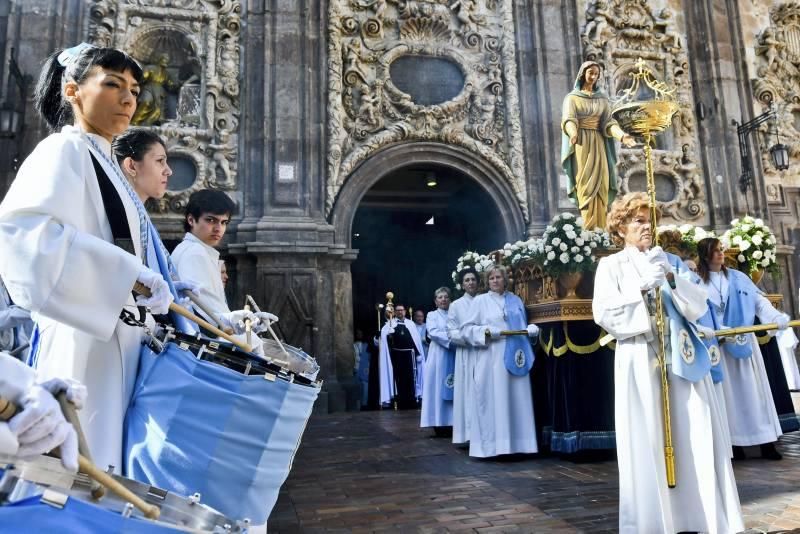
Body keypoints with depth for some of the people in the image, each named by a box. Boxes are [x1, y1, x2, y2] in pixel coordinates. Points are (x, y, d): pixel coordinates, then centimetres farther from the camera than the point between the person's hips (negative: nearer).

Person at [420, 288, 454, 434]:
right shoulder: (432, 315, 8)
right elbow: (433, 333, -8)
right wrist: (451, 339, -17)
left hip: (454, 356, 3)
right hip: (439, 355, -3)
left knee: (454, 388, 0)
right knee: (439, 388, -4)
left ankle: (452, 422, 5)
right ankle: (440, 423, -2)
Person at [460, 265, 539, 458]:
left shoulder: (516, 300, 16)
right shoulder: (480, 300, 4)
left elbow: (522, 325, 20)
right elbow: (467, 329, -1)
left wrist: (531, 329, -2)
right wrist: (486, 332, -16)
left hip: (515, 357, 4)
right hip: (491, 359, -4)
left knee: (517, 400, 3)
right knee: (493, 401, -6)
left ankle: (516, 443, 10)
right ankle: (492, 445, 0)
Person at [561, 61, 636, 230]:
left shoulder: (602, 98, 15)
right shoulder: (572, 97, 5)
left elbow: (608, 122, 5)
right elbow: (569, 120, -12)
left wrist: (622, 135, -15)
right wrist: (573, 133, -35)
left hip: (598, 144, 4)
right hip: (581, 144, -3)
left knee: (600, 185, -4)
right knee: (585, 185, -10)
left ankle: (600, 229, -5)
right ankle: (588, 229, -14)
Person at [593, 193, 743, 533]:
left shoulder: (667, 260, 17)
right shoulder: (611, 265, 6)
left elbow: (698, 306, 9)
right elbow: (603, 313, -8)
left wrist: (671, 277, -8)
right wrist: (642, 288, -17)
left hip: (681, 357, 4)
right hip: (641, 360, -3)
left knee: (697, 436, 3)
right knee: (648, 441, -4)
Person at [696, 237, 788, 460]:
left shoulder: (738, 277, 9)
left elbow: (758, 300, 0)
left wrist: (776, 317, -17)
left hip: (745, 341, 3)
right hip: (718, 346, -3)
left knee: (754, 388, 5)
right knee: (728, 391, 2)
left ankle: (766, 441, 10)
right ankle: (733, 442, 8)